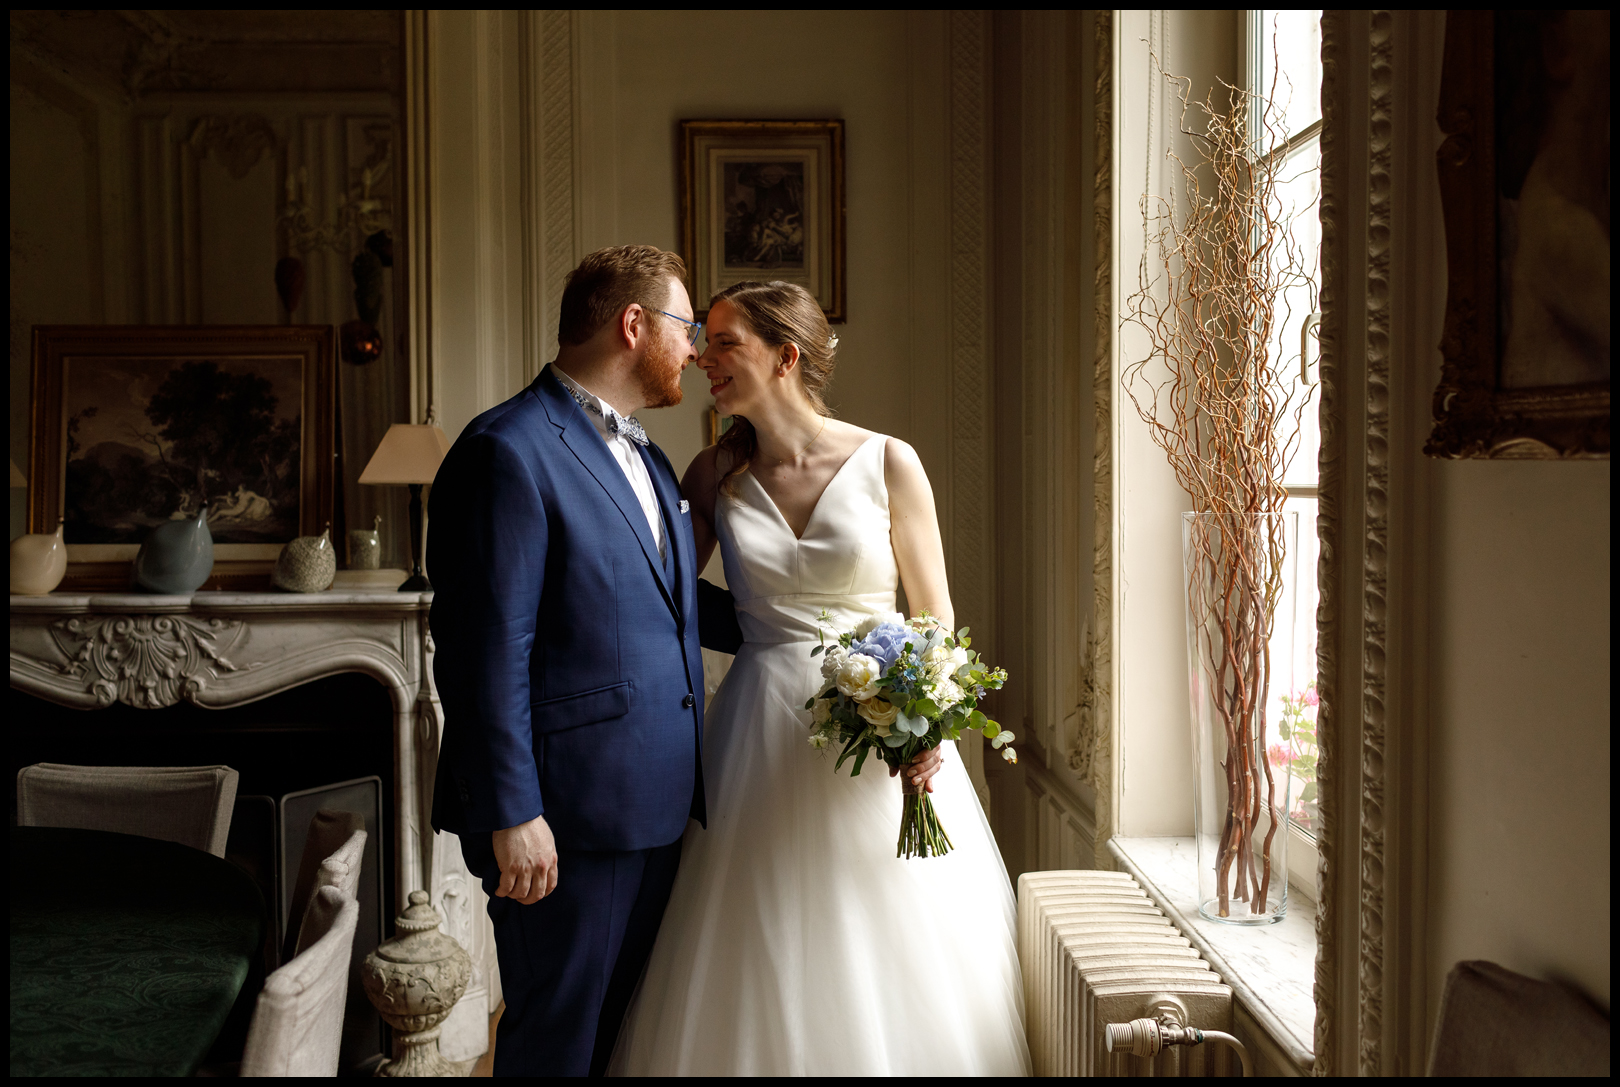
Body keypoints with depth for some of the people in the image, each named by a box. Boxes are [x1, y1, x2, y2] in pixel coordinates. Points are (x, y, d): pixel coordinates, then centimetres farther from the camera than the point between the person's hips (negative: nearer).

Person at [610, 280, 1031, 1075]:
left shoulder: (887, 464, -3)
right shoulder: (716, 474, 5)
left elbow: (935, 617, 0)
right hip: (763, 734, 2)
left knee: (883, 966, 6)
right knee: (758, 971, 6)